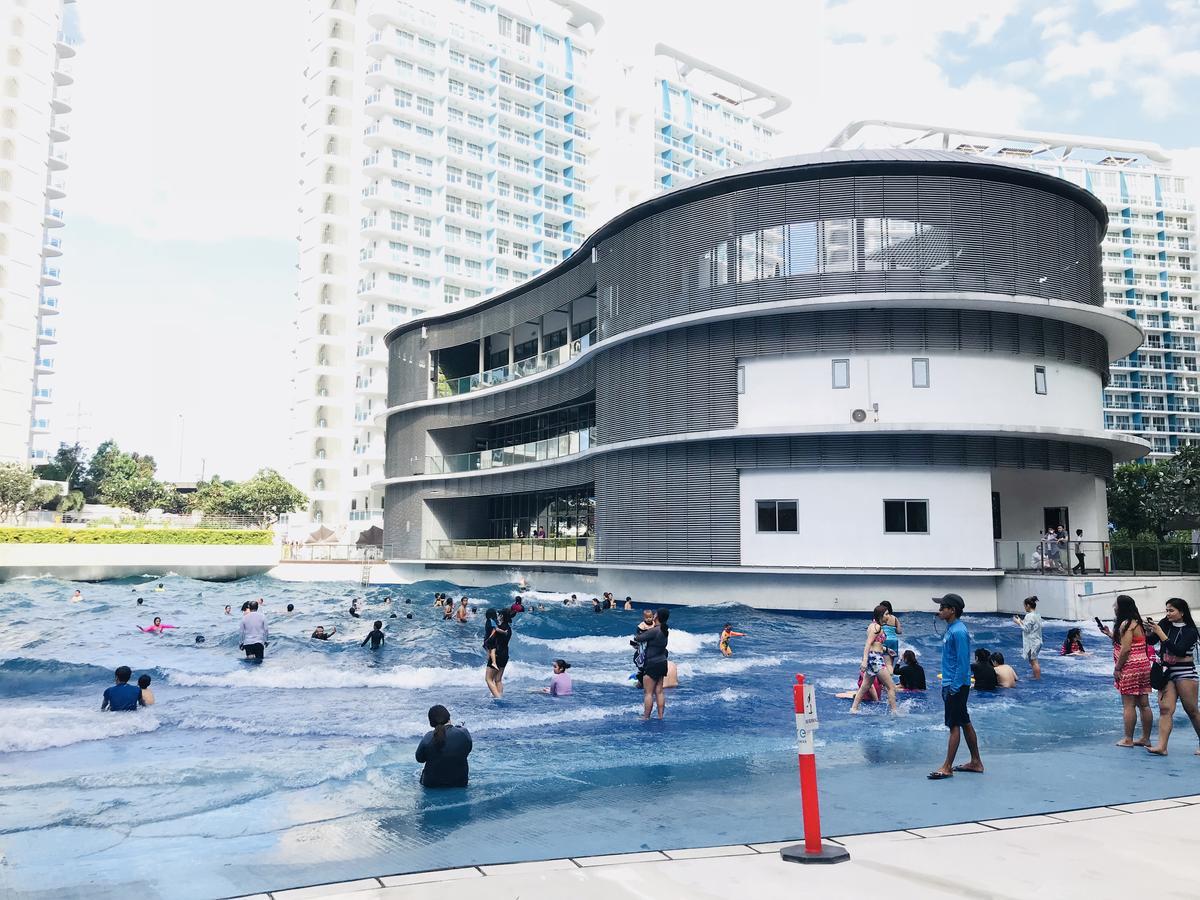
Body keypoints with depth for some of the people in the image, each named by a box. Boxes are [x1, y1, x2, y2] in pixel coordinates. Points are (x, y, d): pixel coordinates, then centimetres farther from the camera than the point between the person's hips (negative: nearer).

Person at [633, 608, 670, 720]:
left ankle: (646, 717, 1)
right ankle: (660, 716, 14)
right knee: (659, 692, 11)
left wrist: (636, 636, 3)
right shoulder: (665, 630, 5)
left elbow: (638, 638, -16)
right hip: (662, 663, 8)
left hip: (652, 664, -8)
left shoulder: (654, 631, -21)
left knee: (648, 693, -2)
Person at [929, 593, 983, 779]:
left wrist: (954, 688, -21)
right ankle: (975, 762, 25)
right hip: (951, 684, 10)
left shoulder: (958, 631, -20)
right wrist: (947, 685, 20)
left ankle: (947, 768, 3)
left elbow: (963, 662, -22)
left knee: (954, 726, -2)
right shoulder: (951, 628, 11)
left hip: (956, 686, -10)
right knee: (965, 723, 16)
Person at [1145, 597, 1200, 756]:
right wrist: (1149, 629, -8)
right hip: (1166, 672, 4)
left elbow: (1178, 651, -18)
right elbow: (1150, 641, 11)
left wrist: (1160, 633, -19)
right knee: (1165, 708, -6)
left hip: (1185, 673, -4)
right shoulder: (1165, 624, 6)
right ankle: (1161, 746, -14)